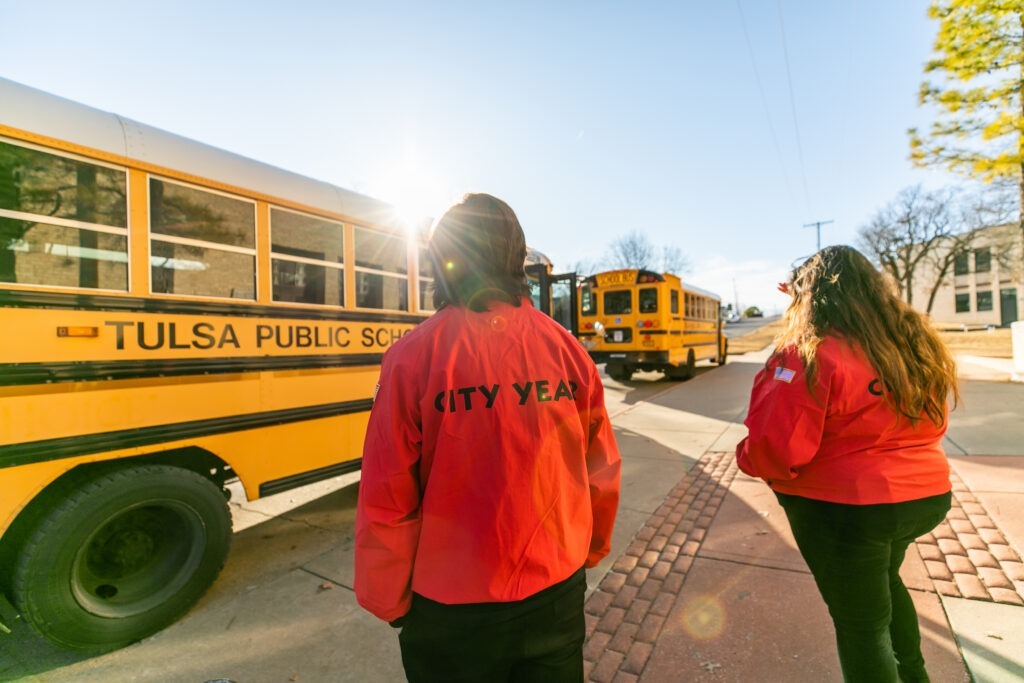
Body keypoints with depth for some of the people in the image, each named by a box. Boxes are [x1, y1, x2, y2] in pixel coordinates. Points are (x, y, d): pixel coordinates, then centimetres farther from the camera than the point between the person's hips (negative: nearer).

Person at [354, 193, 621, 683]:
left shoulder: (413, 356, -19)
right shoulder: (567, 349, -10)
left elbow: (386, 503, -15)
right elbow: (602, 475, -2)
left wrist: (389, 601, 3)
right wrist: (590, 549, 16)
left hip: (452, 608, -2)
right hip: (557, 593, 3)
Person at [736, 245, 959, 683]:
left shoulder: (811, 353, -23)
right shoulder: (916, 342, 1)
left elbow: (775, 448, -24)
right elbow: (929, 423, 16)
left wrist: (748, 458, -6)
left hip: (846, 507, -7)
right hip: (926, 494, 8)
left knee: (861, 625, 13)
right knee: (884, 581, 33)